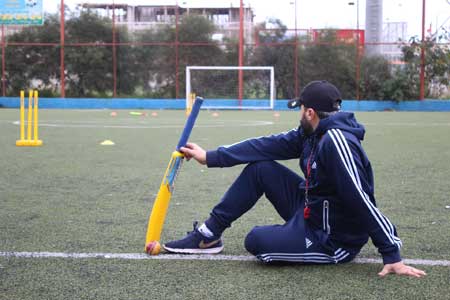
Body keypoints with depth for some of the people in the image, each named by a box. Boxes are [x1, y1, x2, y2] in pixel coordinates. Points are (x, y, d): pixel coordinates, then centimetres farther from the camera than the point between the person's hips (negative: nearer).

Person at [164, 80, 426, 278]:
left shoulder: (336, 141, -29)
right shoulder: (312, 133, 0)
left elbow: (364, 201, -33)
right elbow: (267, 146, 4)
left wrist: (393, 257, -33)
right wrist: (209, 157, 4)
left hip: (333, 240, -9)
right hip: (310, 210, 9)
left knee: (256, 241, -18)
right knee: (260, 167, 5)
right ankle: (209, 235, 12)